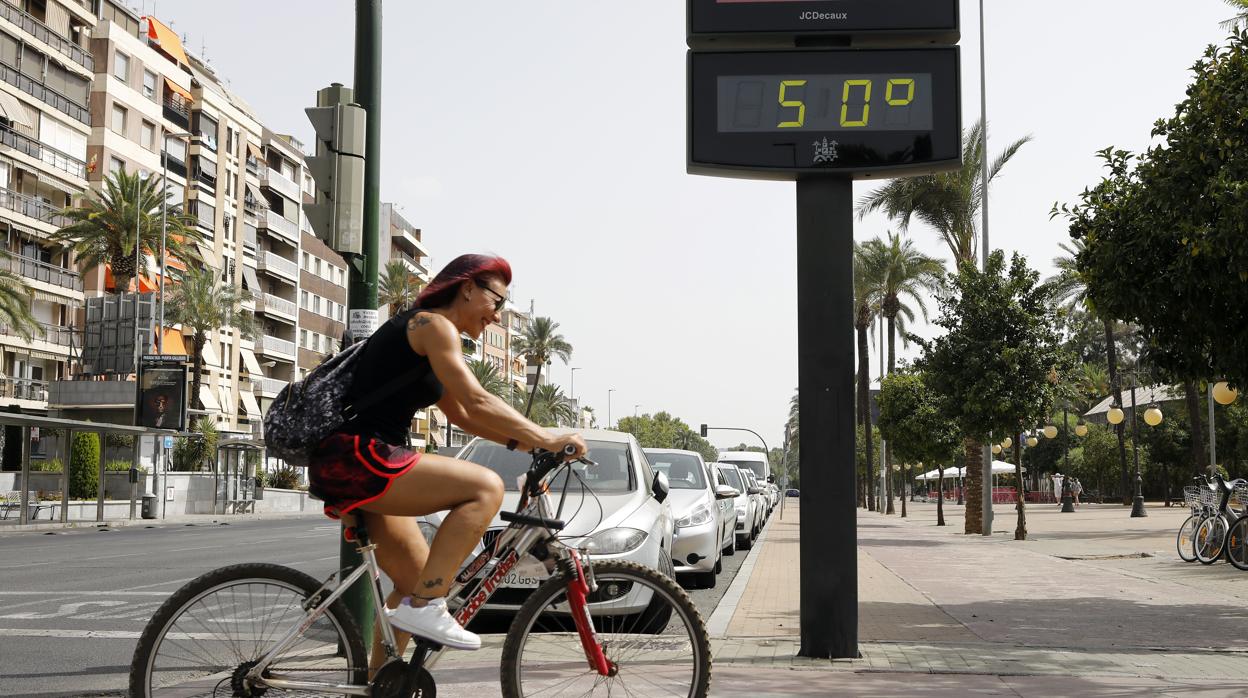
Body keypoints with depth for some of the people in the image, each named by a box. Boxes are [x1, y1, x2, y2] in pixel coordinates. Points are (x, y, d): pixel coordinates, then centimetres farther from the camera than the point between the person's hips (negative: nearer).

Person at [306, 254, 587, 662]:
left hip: (346, 467, 11)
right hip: (355, 456, -11)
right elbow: (478, 403, -17)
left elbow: (461, 415, 24)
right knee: (485, 487, -20)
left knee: (417, 580, 16)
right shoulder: (433, 324, -8)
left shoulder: (429, 334, 23)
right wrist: (547, 440, -14)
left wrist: (529, 443, 15)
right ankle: (424, 608, -20)